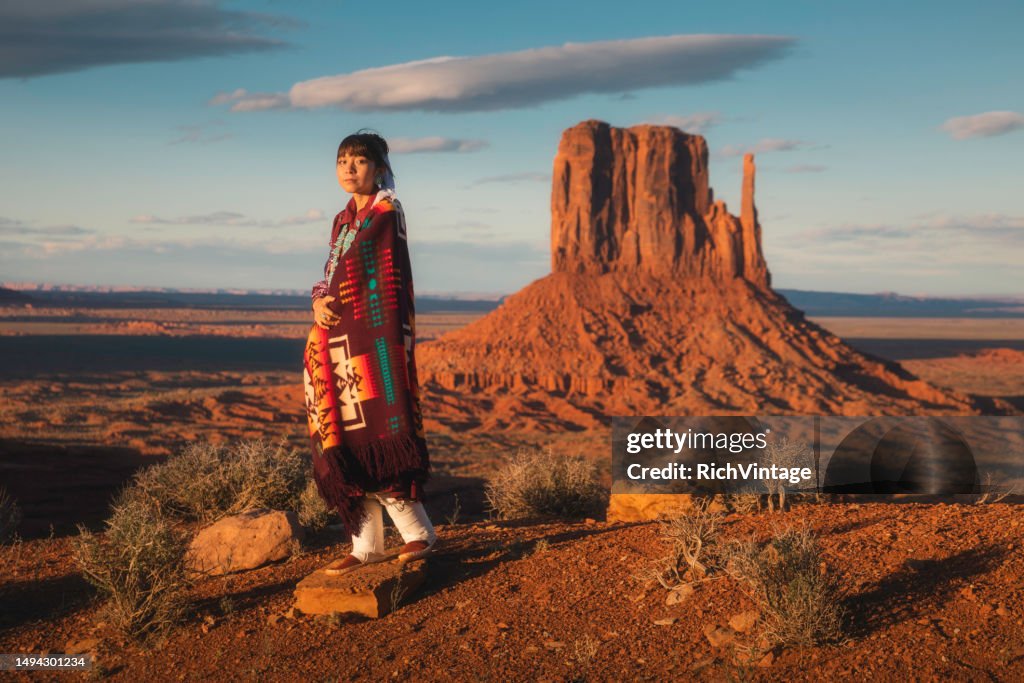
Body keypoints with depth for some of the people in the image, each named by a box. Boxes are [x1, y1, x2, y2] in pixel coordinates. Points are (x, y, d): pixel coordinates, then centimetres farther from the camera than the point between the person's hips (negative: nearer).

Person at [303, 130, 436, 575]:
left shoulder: (388, 213, -4)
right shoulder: (343, 220, 17)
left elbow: (396, 279, -9)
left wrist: (396, 340, -16)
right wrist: (318, 303, -3)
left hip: (372, 339, -7)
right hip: (339, 343, 7)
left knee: (376, 439, -8)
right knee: (351, 446, 6)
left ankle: (419, 534, 4)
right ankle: (367, 545, 11)